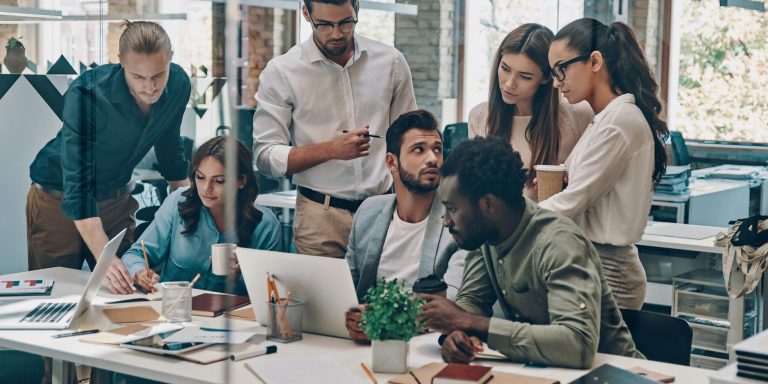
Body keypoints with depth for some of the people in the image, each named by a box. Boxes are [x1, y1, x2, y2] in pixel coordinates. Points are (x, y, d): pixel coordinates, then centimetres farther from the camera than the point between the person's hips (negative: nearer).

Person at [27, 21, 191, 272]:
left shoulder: (178, 85, -16)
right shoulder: (85, 95, -32)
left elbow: (169, 149, 5)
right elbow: (77, 188, -37)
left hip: (117, 199, 4)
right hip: (59, 199, -4)